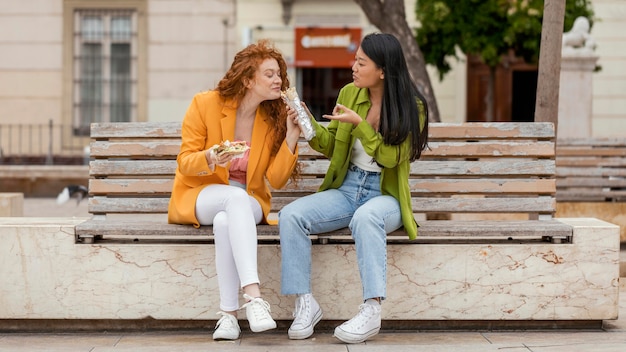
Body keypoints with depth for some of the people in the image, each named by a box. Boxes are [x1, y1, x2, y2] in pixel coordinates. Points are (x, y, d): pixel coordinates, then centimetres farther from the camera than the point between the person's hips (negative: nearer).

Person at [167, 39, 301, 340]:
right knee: (236, 196, -38)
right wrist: (210, 157, -27)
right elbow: (185, 163, -5)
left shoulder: (275, 117, -1)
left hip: (247, 203, 2)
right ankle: (253, 296, -48)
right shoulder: (205, 104, -7)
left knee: (225, 221, -37)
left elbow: (276, 180, -6)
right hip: (200, 197, -2)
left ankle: (228, 313, -37)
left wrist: (291, 136, -17)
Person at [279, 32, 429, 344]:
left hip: (385, 196, -5)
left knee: (365, 217, -41)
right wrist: (307, 123, -6)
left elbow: (390, 157, -12)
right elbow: (331, 146, 12)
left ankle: (371, 311, -40)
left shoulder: (411, 107, -6)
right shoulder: (349, 93, 6)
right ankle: (305, 303, -19)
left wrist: (359, 124, -20)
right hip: (346, 189, 5)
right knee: (290, 216, -22)